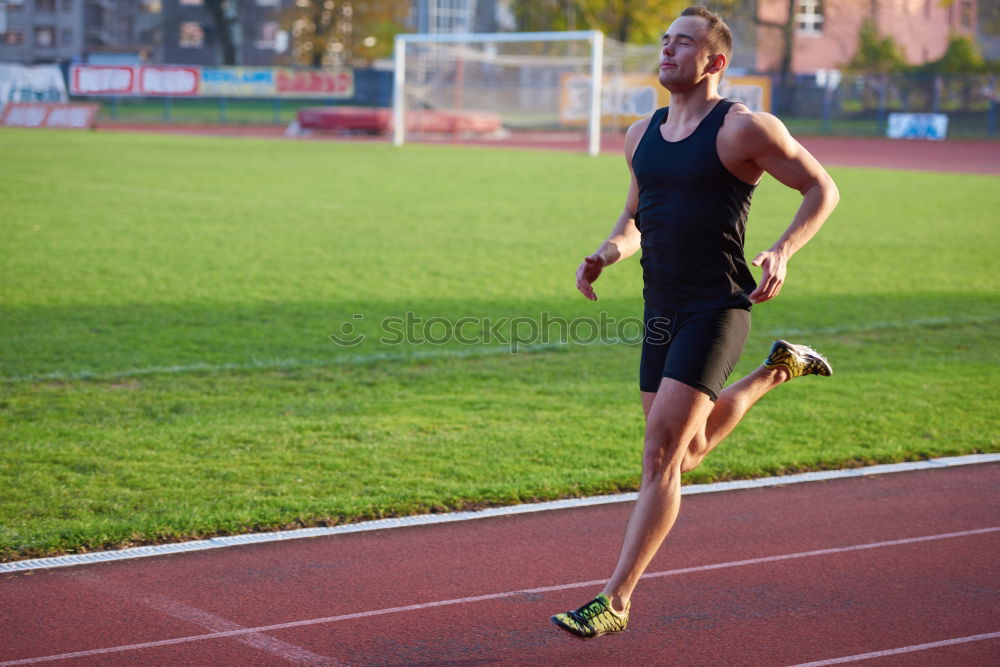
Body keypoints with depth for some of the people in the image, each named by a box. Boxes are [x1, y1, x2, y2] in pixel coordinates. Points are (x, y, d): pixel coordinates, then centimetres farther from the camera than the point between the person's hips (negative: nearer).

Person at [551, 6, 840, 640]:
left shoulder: (744, 128, -8)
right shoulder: (642, 135, 11)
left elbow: (823, 190, -2)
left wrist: (782, 251, -17)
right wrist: (606, 254, 2)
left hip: (717, 310, -8)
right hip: (662, 309, 8)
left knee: (661, 455, -14)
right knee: (689, 452, 20)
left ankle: (616, 599, -9)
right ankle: (776, 371, 44)